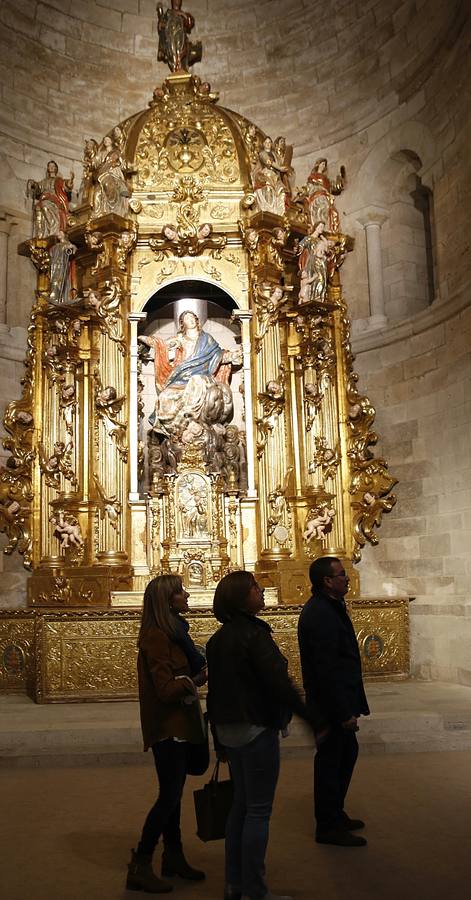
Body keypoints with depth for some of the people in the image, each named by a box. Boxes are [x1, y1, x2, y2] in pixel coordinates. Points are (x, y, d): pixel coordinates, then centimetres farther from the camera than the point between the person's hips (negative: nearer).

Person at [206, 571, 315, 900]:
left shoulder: (218, 638, 9)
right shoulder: (253, 634, -18)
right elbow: (279, 682, -22)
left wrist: (219, 739, 19)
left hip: (229, 730, 9)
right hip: (256, 728, -9)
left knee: (241, 804, 18)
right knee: (259, 811, 1)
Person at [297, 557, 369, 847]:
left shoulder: (328, 607, 9)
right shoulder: (321, 614, -24)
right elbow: (326, 669, -26)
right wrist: (344, 713, -22)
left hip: (337, 701, 10)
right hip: (330, 703, -10)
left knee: (347, 753, 21)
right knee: (330, 761, 4)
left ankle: (336, 815, 36)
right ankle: (328, 827, 19)